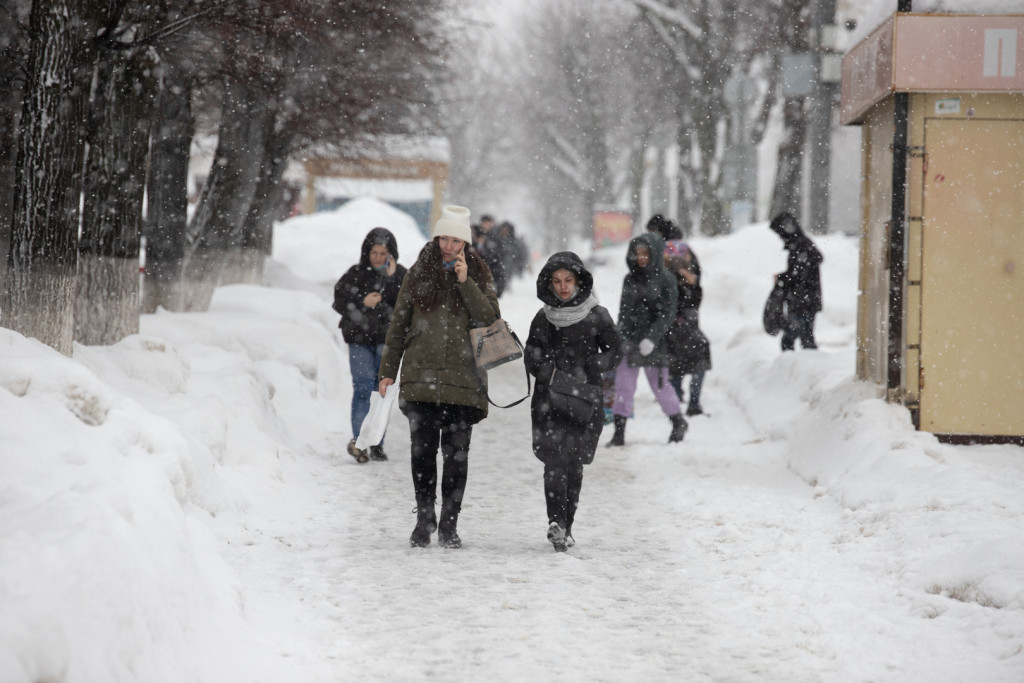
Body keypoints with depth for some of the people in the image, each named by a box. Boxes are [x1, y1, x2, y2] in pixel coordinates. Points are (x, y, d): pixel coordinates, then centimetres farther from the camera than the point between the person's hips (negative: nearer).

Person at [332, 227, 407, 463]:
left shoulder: (400, 274, 3)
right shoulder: (355, 274, 3)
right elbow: (339, 302, 3)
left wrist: (391, 279, -16)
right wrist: (362, 303, -12)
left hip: (387, 341, 1)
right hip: (360, 339, -1)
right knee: (363, 386, -15)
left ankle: (377, 444, 11)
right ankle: (358, 439, -25)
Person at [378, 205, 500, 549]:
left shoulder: (479, 275, 8)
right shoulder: (418, 274, 9)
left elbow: (490, 319, -6)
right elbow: (399, 324, 12)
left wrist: (465, 282, -13)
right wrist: (388, 371, 10)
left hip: (463, 380, -1)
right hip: (421, 376, 1)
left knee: (456, 455, 1)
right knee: (423, 452, 0)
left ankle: (449, 524, 9)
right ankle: (424, 520, 11)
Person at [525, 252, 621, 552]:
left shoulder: (597, 316, 4)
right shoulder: (543, 318, 9)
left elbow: (614, 352, 6)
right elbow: (531, 356, 12)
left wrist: (589, 368, -11)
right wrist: (547, 371, -8)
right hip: (549, 400, 0)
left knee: (574, 464, 3)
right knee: (555, 460, -13)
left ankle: (565, 527, 12)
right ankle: (556, 523, -21)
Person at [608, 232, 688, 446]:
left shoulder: (665, 280, -6)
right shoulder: (630, 279, 9)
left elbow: (667, 314, -10)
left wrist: (652, 338, -20)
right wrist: (620, 336, 14)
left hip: (654, 343, -4)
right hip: (629, 340, 4)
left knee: (659, 384, 7)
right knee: (623, 385, -3)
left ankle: (678, 422, 30)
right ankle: (619, 432, 0)